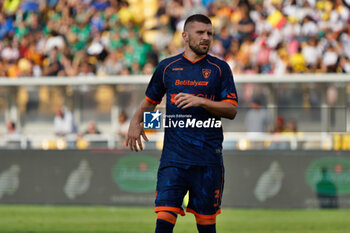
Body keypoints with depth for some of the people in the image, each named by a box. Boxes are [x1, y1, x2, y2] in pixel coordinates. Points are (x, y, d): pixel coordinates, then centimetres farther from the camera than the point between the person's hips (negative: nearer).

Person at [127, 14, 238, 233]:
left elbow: (232, 110, 0)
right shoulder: (167, 67, 10)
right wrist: (136, 121, 5)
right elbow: (150, 101, 23)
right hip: (173, 157, 1)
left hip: (208, 159, -1)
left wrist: (201, 101, -14)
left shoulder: (220, 68, 5)